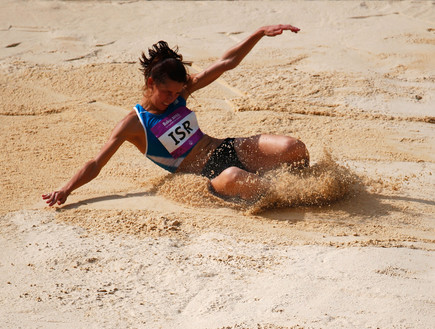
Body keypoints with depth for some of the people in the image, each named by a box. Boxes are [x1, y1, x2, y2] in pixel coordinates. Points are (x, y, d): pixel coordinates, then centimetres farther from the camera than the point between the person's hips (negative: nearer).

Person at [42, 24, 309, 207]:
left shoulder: (181, 91, 8)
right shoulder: (133, 124, -6)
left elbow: (227, 63, 9)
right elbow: (96, 164, -8)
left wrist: (261, 33, 1)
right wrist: (67, 190, -22)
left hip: (230, 149, 6)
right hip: (210, 174, -6)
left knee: (293, 147, -20)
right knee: (231, 179, -45)